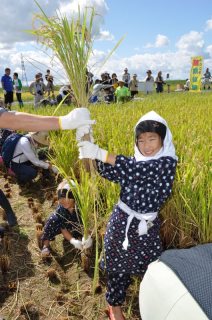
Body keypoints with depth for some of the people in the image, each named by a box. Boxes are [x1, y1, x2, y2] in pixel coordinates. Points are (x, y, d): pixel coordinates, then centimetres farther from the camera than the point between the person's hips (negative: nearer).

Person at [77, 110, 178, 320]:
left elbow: (136, 170, -30)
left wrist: (100, 153, -35)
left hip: (146, 227, -3)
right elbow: (110, 173, -8)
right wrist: (93, 153, -25)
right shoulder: (136, 160, 2)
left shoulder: (167, 163, -15)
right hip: (121, 221, 4)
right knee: (117, 266, 16)